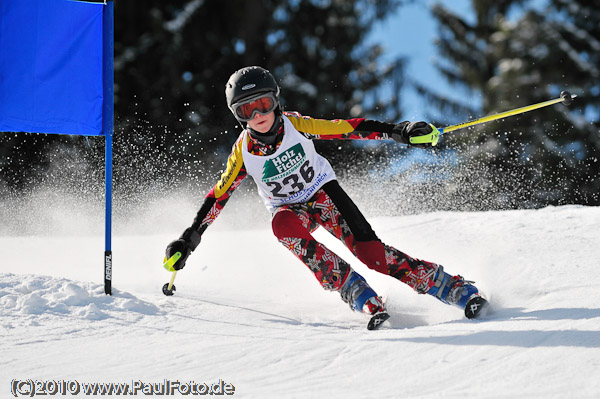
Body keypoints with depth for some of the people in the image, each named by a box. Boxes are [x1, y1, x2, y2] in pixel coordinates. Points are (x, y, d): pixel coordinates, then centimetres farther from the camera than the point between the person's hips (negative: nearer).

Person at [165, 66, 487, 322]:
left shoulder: (296, 125, -19)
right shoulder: (243, 152, -15)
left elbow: (347, 129, -17)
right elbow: (218, 196, -4)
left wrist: (399, 132, -25)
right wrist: (189, 240, -5)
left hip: (322, 192, -1)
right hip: (289, 208, 1)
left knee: (369, 251, -22)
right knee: (283, 226, -37)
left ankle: (452, 287, -15)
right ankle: (356, 292, -34)